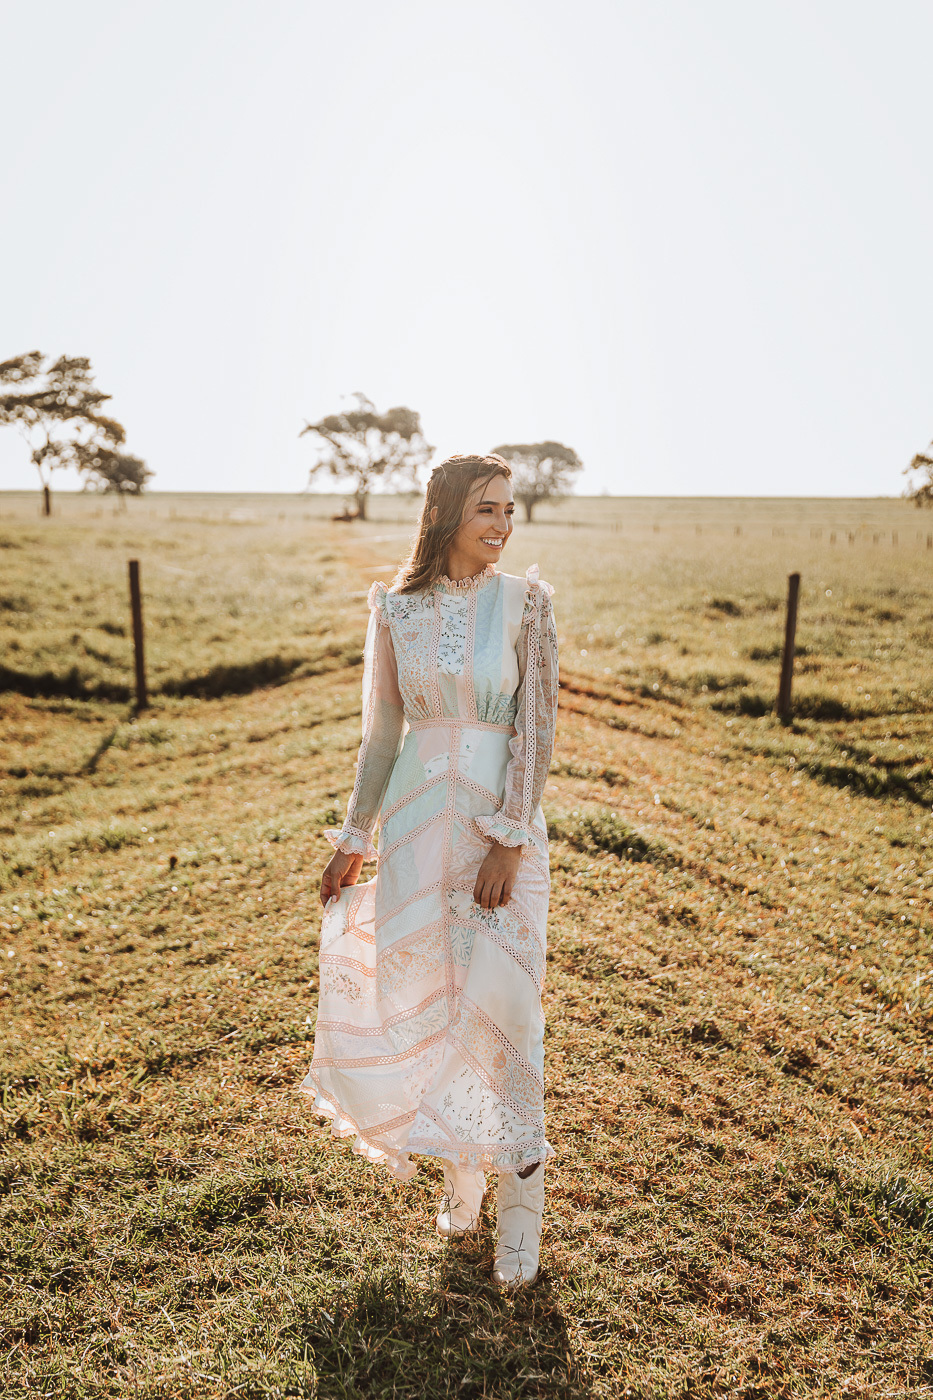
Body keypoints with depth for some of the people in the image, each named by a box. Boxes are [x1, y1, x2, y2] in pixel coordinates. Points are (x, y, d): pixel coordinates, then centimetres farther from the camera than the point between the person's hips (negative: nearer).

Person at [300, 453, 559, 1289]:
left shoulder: (525, 602, -5)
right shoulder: (397, 607, 2)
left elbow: (537, 731, -8)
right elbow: (383, 731, 8)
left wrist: (507, 843, -15)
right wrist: (355, 838, 11)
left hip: (503, 819, -3)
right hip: (418, 819, 3)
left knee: (501, 1005, 0)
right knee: (419, 998, 10)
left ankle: (520, 1205, 22)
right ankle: (462, 1170, 36)